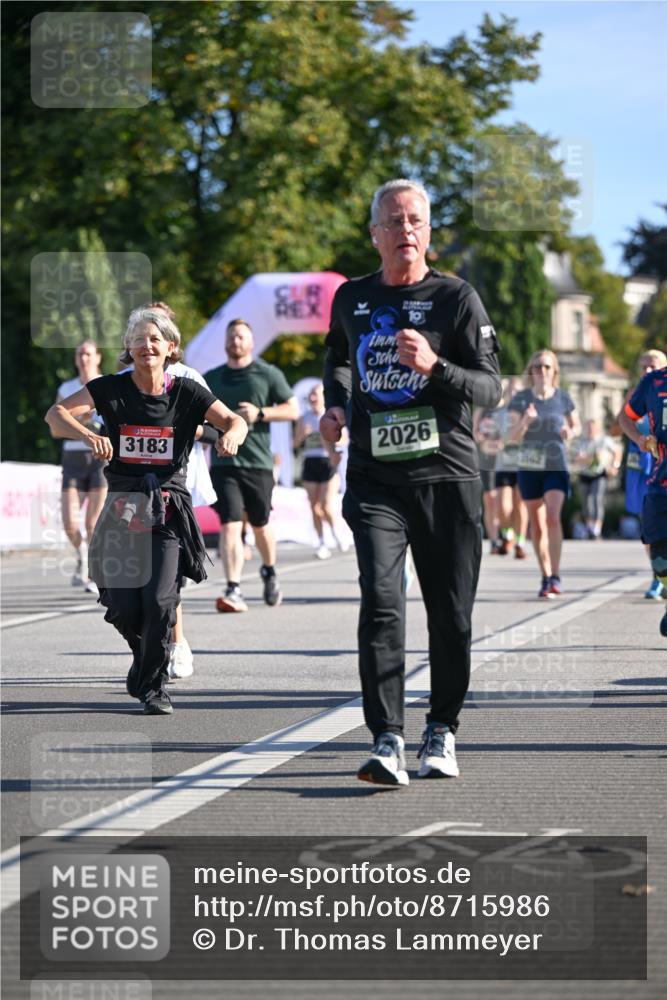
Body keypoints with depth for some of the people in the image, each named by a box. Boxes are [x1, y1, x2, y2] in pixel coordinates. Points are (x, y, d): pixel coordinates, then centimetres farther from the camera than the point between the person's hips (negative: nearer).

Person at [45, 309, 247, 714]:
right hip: (123, 508, 1)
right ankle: (144, 653, 29)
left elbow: (235, 421, -1)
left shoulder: (186, 392, 2)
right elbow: (56, 413, -12)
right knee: (123, 606, -5)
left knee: (159, 601, -13)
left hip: (169, 509, 0)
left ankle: (155, 685, 5)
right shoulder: (111, 389, -1)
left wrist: (232, 434, -26)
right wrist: (88, 435, -33)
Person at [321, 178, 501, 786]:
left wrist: (434, 367, -21)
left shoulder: (457, 298, 0)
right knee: (381, 601, -16)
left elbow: (492, 388, -5)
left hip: (447, 478, -1)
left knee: (451, 616, 5)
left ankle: (441, 732, 23)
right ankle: (387, 742, -19)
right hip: (374, 479, 1)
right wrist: (337, 405, 14)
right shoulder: (352, 299, 10)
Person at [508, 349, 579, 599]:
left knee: (553, 516, -19)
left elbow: (575, 426, 16)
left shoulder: (563, 397, 2)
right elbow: (513, 437, -2)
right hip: (529, 468, 1)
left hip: (556, 467, -1)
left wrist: (570, 432, -8)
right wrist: (525, 422, -22)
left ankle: (556, 575, -17)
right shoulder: (521, 399, 0)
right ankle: (545, 577, 18)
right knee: (537, 524, 7)